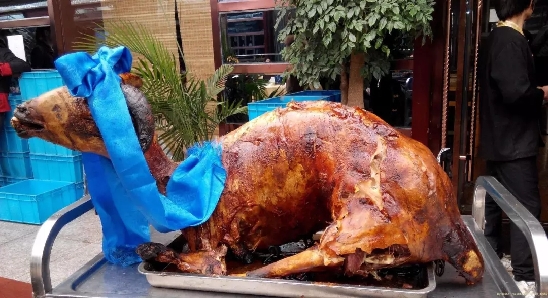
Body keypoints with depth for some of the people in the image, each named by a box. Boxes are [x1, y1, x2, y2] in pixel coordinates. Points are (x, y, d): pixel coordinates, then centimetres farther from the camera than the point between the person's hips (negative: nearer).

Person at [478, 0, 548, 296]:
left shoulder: (494, 39, 13)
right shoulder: (512, 41, -17)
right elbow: (517, 92, -26)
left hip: (499, 140, 10)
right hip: (514, 142, -10)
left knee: (496, 202, 16)